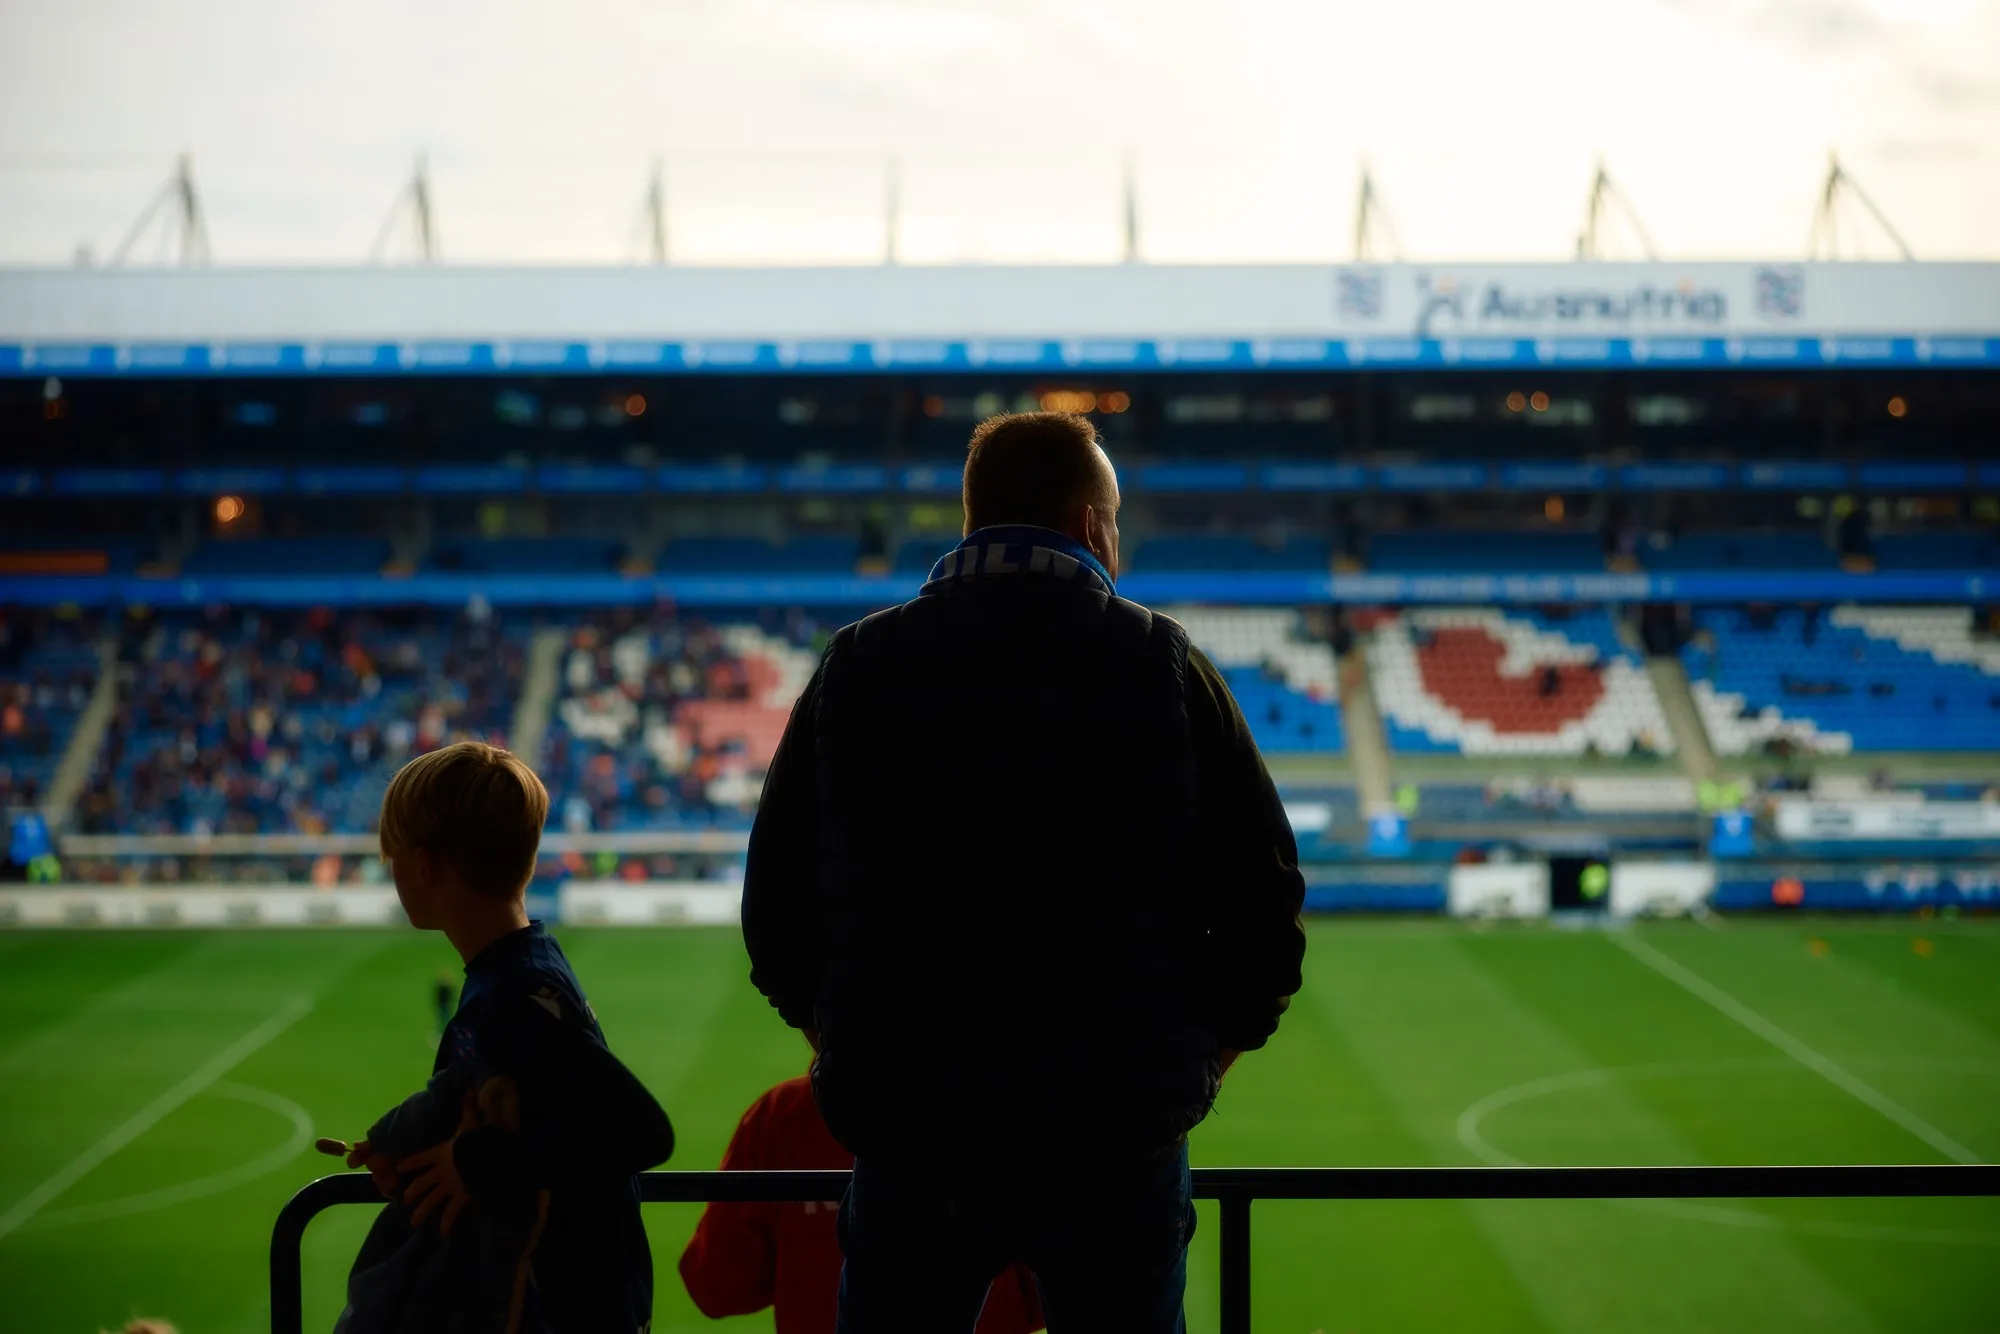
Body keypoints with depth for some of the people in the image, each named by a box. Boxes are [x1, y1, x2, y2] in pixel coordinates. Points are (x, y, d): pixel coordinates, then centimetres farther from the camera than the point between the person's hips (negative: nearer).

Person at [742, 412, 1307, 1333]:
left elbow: (775, 911, 3)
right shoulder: (1164, 664, -4)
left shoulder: (855, 665, 1)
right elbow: (1264, 903, -6)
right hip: (1120, 1151, -1)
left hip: (909, 1141, 1)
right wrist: (1202, 1052, 8)